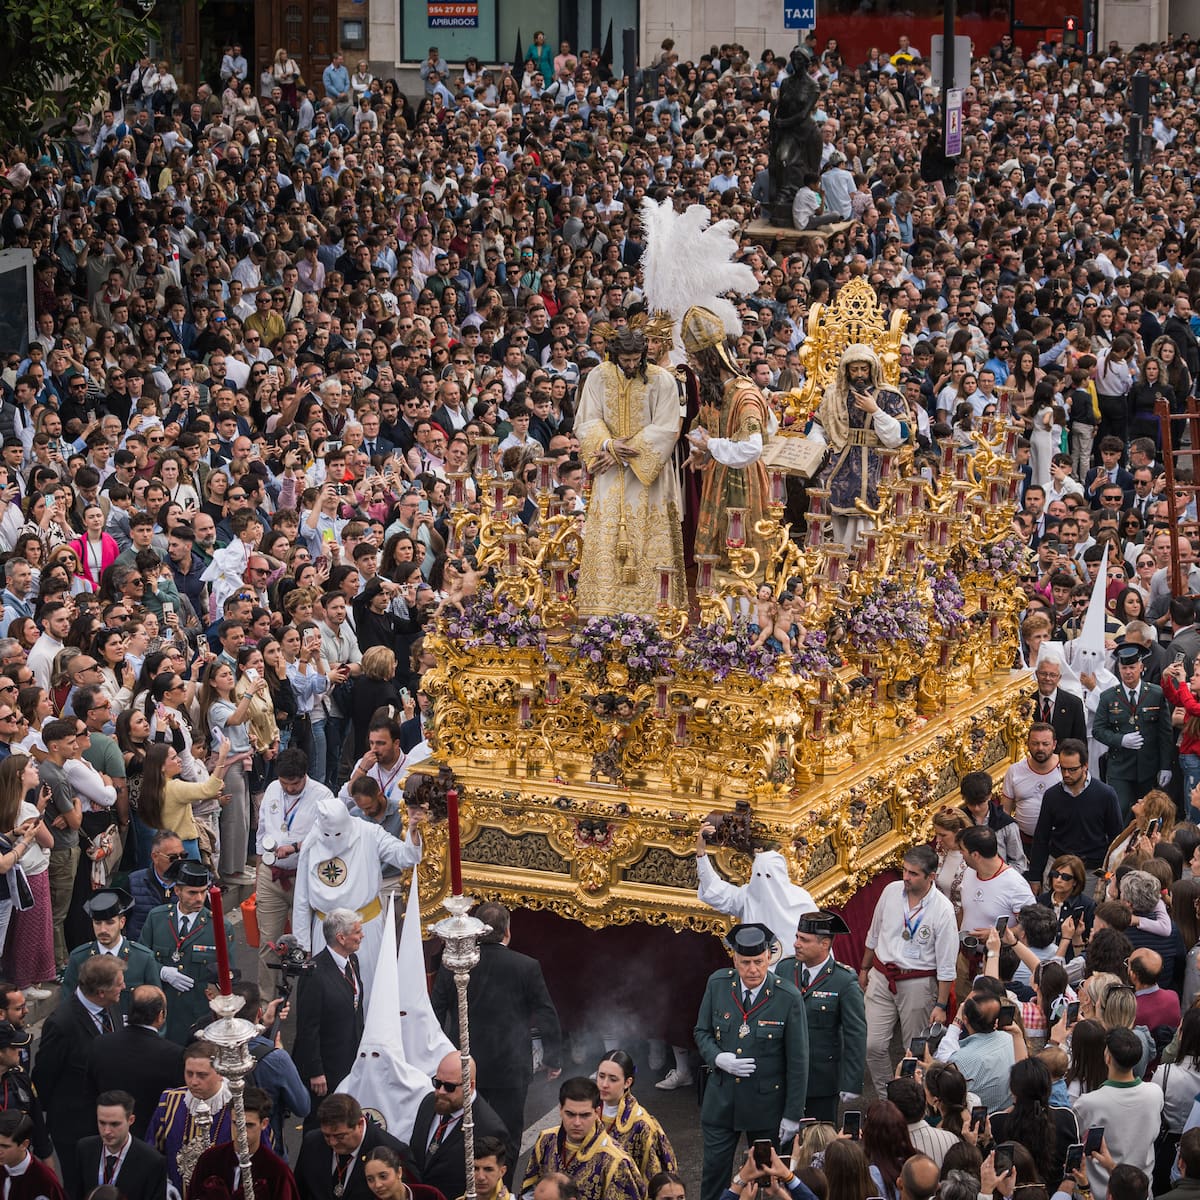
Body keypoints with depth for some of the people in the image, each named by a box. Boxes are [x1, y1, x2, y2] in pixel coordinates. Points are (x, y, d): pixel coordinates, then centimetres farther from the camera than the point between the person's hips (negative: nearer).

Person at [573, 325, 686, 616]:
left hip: (647, 472, -1)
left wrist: (621, 454, -14)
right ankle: (601, 608, -4)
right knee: (605, 538, -4)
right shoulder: (598, 377, 1)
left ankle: (647, 609, 0)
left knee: (646, 538, -3)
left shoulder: (661, 380, -6)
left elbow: (666, 429, -10)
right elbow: (587, 422, 1)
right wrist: (609, 445, -19)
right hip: (610, 476, 2)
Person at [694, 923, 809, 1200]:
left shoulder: (788, 998, -16)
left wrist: (792, 1114, -9)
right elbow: (702, 1031, 7)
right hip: (721, 1100, 2)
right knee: (714, 1171, 9)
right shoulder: (718, 984, -7)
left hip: (767, 1103, -2)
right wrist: (718, 1058, -15)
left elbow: (797, 1061, -10)